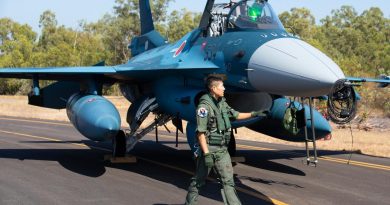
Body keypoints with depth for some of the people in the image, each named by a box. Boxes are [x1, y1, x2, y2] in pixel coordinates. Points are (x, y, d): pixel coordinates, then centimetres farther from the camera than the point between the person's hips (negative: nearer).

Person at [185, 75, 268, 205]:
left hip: (222, 150, 8)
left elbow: (235, 115, 25)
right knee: (198, 181, 5)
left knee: (228, 181, 3)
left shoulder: (222, 103, 9)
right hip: (209, 149, -7)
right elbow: (200, 133, -20)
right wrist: (206, 154, -23)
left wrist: (254, 114, 20)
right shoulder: (204, 106, -17)